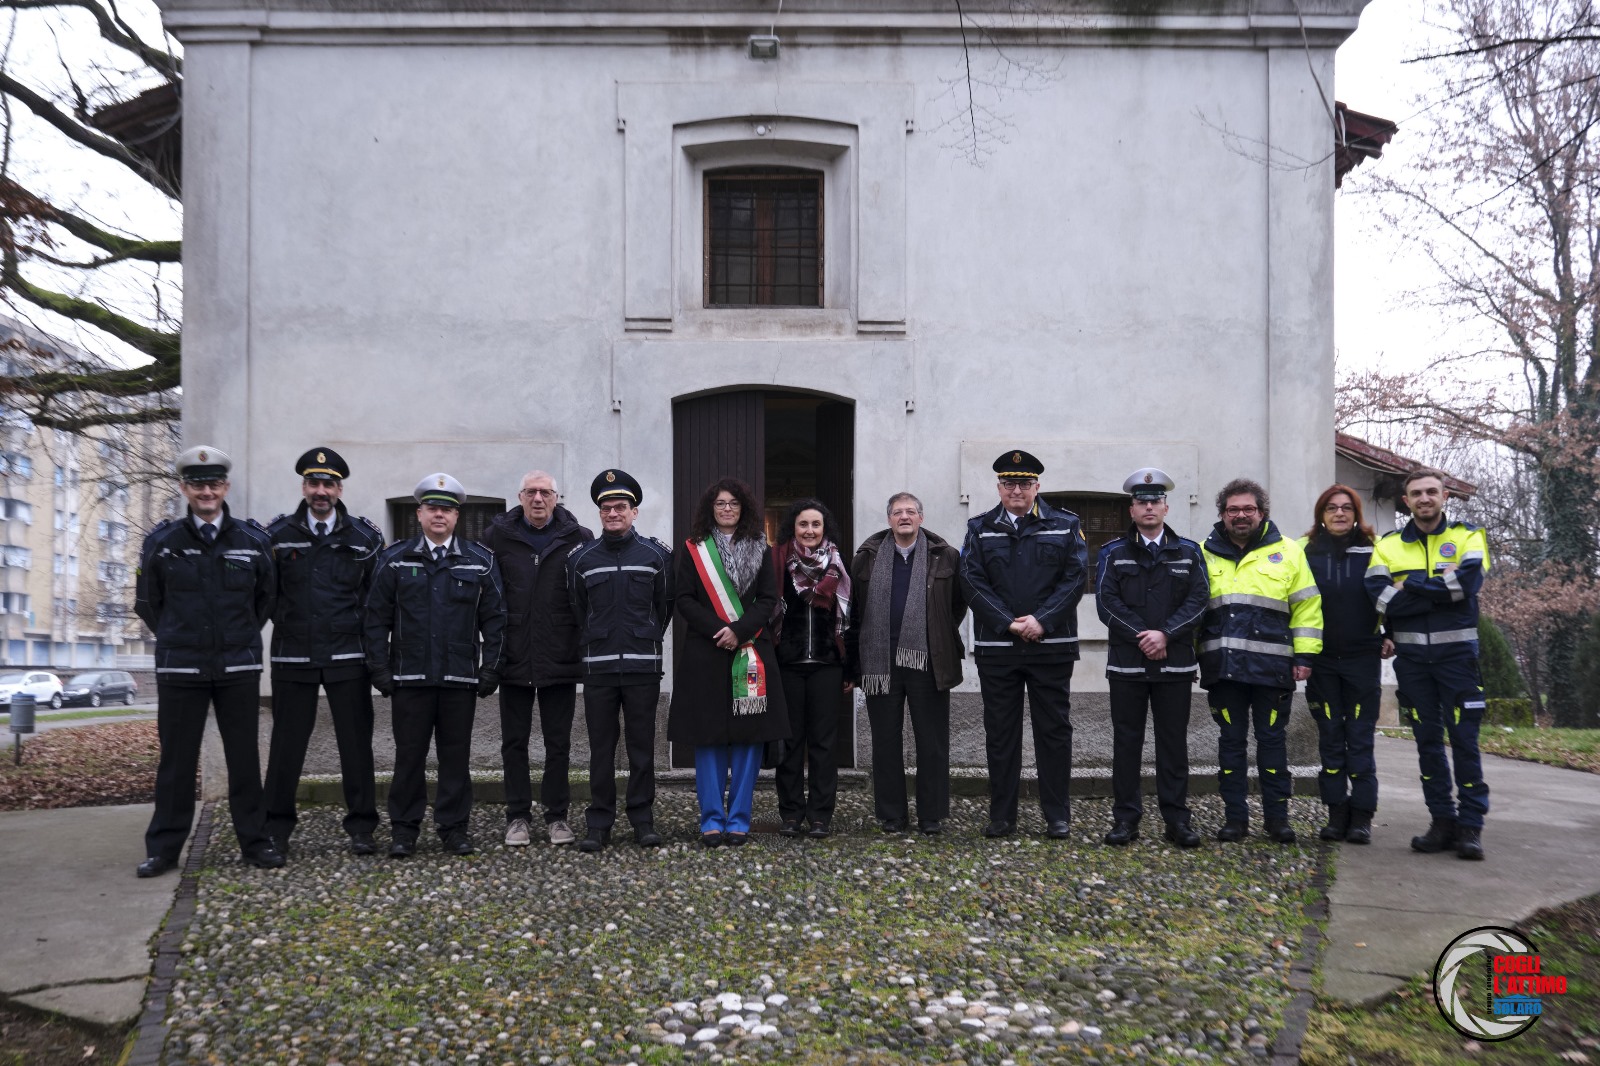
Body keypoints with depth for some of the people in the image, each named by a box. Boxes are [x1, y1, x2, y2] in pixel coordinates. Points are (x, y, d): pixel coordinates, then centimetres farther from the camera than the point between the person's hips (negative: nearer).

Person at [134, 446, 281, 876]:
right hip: (179, 668, 0)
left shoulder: (253, 540, 1)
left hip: (239, 667, 0)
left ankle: (255, 840, 15)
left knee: (244, 757, 6)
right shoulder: (161, 541, 1)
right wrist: (178, 640, 12)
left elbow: (267, 597, 15)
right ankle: (164, 847, 15)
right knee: (176, 759, 5)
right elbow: (147, 603, 12)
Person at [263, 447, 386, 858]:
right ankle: (276, 828, 17)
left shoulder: (365, 537, 3)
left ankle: (361, 827, 13)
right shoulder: (277, 534, 4)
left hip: (348, 655, 0)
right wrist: (286, 622, 6)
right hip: (293, 656, 0)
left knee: (356, 742, 3)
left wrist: (360, 629, 5)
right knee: (287, 743, 5)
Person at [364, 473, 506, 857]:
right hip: (409, 677, 0)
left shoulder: (480, 561, 6)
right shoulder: (394, 559, 5)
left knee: (456, 754, 6)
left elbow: (494, 619, 5)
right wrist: (380, 667, -2)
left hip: (461, 679, 1)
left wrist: (490, 668, -1)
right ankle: (404, 829, 15)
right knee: (409, 754, 5)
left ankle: (454, 827, 16)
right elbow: (377, 619, 5)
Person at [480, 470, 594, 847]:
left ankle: (557, 816, 19)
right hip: (513, 659, 1)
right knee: (514, 742, 8)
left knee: (559, 743, 8)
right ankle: (518, 817, 18)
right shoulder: (498, 535, 3)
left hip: (560, 660, -1)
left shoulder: (578, 540, 0)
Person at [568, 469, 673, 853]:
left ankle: (643, 820, 13)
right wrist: (591, 648, 11)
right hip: (598, 668, 1)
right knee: (601, 746, 4)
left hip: (643, 667, -1)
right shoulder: (581, 558, 5)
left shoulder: (656, 554, 4)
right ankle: (599, 823, 12)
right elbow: (576, 612, 12)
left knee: (642, 746, 4)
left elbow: (665, 606, 11)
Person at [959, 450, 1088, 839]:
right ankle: (1001, 816, 15)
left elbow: (1075, 578, -3)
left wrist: (1041, 620, -14)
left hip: (1052, 645, -1)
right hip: (995, 647, 1)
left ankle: (1058, 816, 13)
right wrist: (1009, 623, -13)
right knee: (1000, 732, 6)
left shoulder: (1065, 525, 6)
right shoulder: (980, 529, 8)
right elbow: (974, 583, -1)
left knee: (1054, 730, 4)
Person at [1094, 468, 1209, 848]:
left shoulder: (1189, 552, 9)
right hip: (1126, 663, -1)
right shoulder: (1113, 553, 6)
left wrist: (1165, 634, -15)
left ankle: (1176, 817, 12)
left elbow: (1198, 600, -2)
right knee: (1126, 741, 3)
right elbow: (1106, 602, -5)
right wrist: (1141, 637, -14)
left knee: (1174, 741, 5)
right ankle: (1126, 817, 11)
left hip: (1175, 662, 1)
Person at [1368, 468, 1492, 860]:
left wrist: (1410, 584, -13)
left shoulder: (1467, 536, 3)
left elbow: (1468, 582, -17)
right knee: (1427, 739, 7)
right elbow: (1380, 598, -10)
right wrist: (1442, 589, -15)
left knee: (1464, 739, -3)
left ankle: (1470, 825, 4)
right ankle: (1442, 821, 15)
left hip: (1455, 651, -2)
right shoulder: (1388, 545, 8)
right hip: (1411, 655, 3)